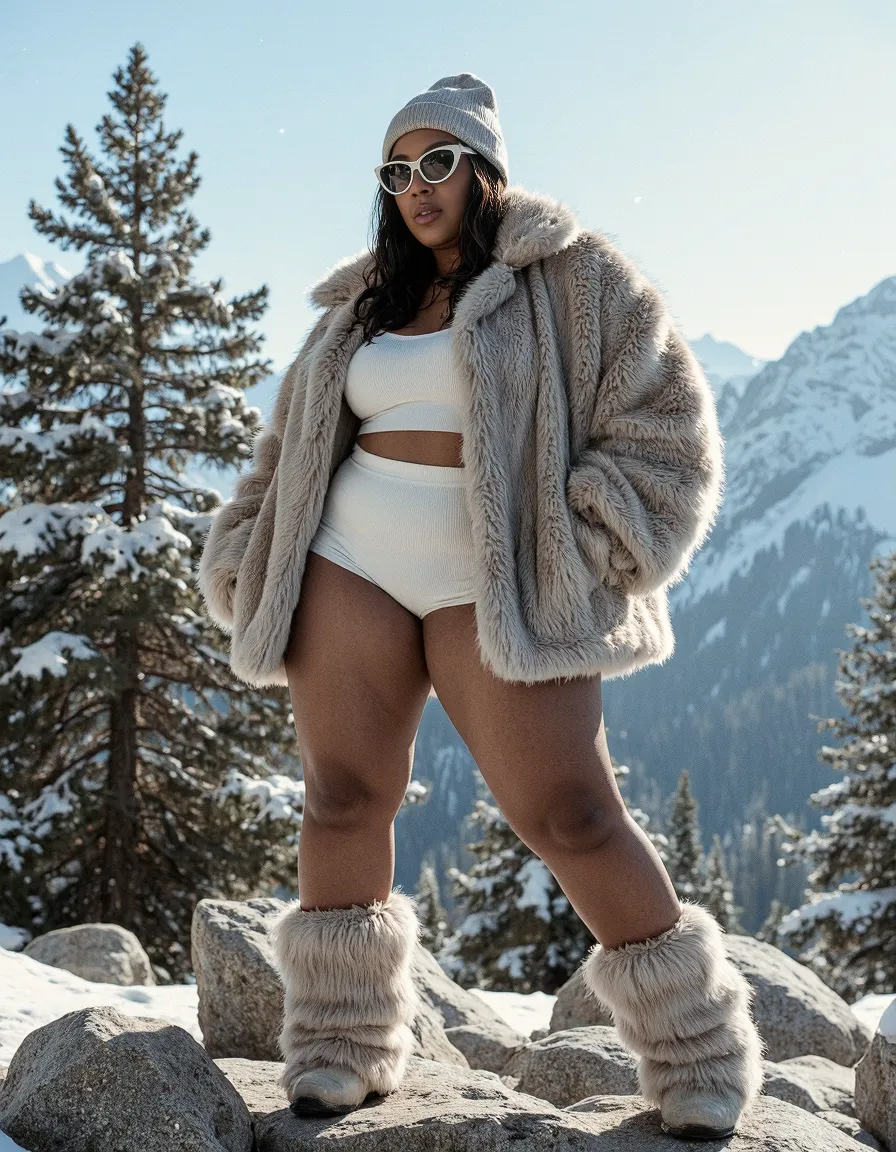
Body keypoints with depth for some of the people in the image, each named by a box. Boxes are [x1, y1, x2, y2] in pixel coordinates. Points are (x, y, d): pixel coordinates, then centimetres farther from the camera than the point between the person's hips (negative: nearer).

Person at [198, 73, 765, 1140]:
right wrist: (242, 563, 16)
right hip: (351, 569, 5)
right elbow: (292, 447, 24)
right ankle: (339, 1055, 13)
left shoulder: (570, 279, 2)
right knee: (343, 798, 1)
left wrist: (573, 558, -11)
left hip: (499, 589, -5)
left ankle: (700, 1063, 5)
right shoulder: (363, 306, 17)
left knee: (570, 816, -10)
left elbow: (664, 428, -3)